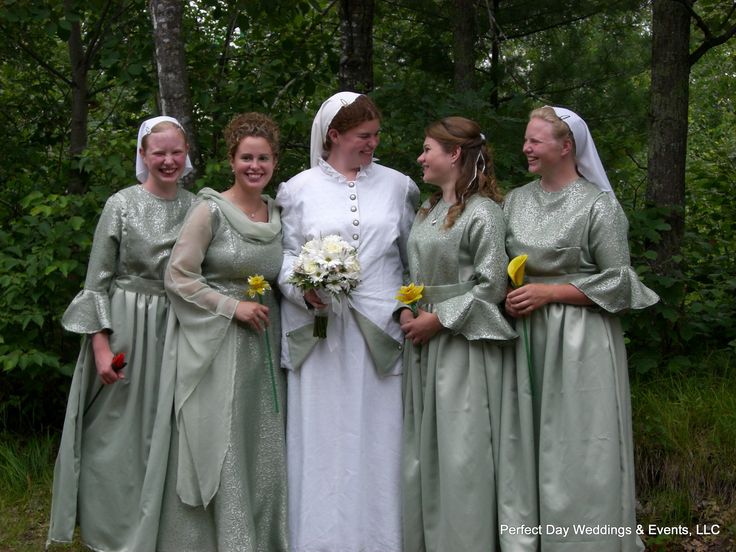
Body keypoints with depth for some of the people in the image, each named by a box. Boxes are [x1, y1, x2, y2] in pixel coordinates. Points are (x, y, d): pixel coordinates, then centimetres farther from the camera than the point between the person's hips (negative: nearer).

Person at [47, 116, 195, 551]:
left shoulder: (196, 207, 5)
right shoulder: (122, 205, -5)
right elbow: (98, 281, -5)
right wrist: (101, 345, -13)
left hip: (176, 332, 3)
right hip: (124, 330, -3)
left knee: (162, 434, 8)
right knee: (118, 436, 3)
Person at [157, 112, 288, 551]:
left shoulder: (278, 215, 9)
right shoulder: (211, 210, -9)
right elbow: (178, 277, -12)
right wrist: (232, 306, -15)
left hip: (263, 345, 6)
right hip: (216, 344, -6)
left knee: (264, 453, 9)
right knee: (219, 452, -2)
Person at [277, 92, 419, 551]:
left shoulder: (396, 185, 10)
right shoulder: (300, 189, 6)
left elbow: (412, 254, 14)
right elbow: (286, 255, 6)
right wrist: (304, 290, -13)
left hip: (381, 332, 1)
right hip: (319, 333, -1)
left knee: (377, 440, 2)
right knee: (323, 440, 1)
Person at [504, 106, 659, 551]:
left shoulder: (599, 204, -7)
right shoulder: (517, 200, 10)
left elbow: (618, 283, -8)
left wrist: (548, 292, -13)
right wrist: (508, 295, -5)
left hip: (580, 340, -5)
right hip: (529, 334, 5)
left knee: (579, 446, -2)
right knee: (533, 442, 7)